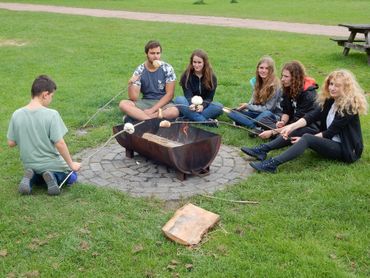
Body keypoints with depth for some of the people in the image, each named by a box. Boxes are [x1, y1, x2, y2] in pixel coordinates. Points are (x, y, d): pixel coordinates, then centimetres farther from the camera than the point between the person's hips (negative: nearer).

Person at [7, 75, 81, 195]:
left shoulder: (17, 115, -10)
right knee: (72, 177, 25)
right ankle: (52, 176, -6)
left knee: (36, 175, 37)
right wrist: (71, 164, -10)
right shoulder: (51, 114, -22)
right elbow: (59, 144, -22)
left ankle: (31, 178, 2)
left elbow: (11, 143, -3)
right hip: (50, 164, -4)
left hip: (29, 165, 4)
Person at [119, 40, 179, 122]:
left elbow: (169, 94, -8)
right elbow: (134, 98, -8)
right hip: (145, 102, 2)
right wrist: (131, 84, -30)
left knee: (174, 111, -35)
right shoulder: (139, 70, -4)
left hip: (163, 103, -1)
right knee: (123, 104, -24)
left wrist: (152, 110, -16)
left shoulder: (167, 69, -6)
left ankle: (137, 116, -27)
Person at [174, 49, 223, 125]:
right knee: (179, 100, -32)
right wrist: (192, 104, -39)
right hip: (191, 104, -1)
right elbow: (188, 94, -16)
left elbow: (209, 97, -9)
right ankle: (205, 121, -42)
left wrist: (202, 106, -31)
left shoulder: (211, 77, -3)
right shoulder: (186, 76, -5)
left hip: (204, 105, 1)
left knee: (219, 107, -29)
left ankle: (188, 118, -35)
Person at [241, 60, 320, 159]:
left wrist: (273, 132, -31)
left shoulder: (307, 94, -23)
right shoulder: (288, 89, 1)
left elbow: (297, 122, -26)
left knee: (291, 133, -42)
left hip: (311, 127, -8)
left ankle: (262, 150, -53)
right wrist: (283, 122, -20)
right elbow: (286, 111, 5)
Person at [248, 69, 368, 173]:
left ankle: (272, 164, -41)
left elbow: (331, 131, -18)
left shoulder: (350, 106, -17)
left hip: (347, 150, -8)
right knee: (296, 131, -8)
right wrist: (292, 126, -21)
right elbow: (312, 116, -6)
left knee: (307, 138, -30)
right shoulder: (330, 100, 6)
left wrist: (305, 140, -20)